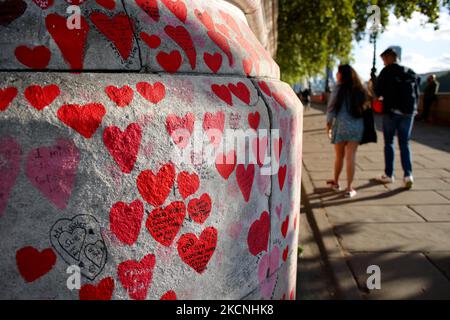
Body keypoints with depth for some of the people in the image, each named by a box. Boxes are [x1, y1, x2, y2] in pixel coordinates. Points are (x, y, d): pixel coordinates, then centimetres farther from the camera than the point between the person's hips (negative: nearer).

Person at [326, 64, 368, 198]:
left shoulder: (339, 88, -6)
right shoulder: (360, 90, 6)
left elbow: (332, 108, -6)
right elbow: (364, 107, 6)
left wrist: (328, 124, 4)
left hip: (341, 126, -2)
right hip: (357, 127, 2)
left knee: (339, 156, 13)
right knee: (351, 157, 3)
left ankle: (336, 182, 29)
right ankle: (349, 188, 4)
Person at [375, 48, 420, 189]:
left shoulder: (387, 71, -7)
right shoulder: (411, 72, 9)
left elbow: (378, 91, -7)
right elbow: (417, 93, 10)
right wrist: (414, 109, 18)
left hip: (391, 111, -4)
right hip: (408, 112, 4)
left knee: (389, 143, 9)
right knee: (404, 144, 9)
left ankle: (388, 175, 13)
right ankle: (408, 174, -4)